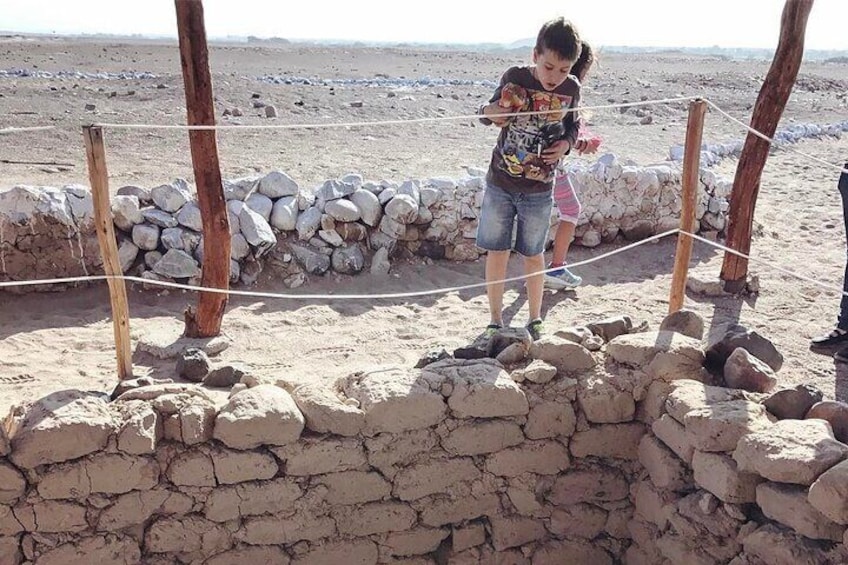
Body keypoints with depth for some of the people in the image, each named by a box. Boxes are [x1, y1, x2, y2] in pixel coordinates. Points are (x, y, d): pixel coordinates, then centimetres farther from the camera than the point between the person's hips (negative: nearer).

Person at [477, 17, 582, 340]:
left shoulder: (571, 89, -7)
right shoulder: (514, 78, -11)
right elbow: (485, 114, 0)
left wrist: (566, 144, -11)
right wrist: (491, 112, -24)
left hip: (538, 190, 1)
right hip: (500, 184, 0)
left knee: (533, 255, 12)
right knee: (497, 251, 7)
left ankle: (535, 319, 29)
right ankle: (495, 319, 22)